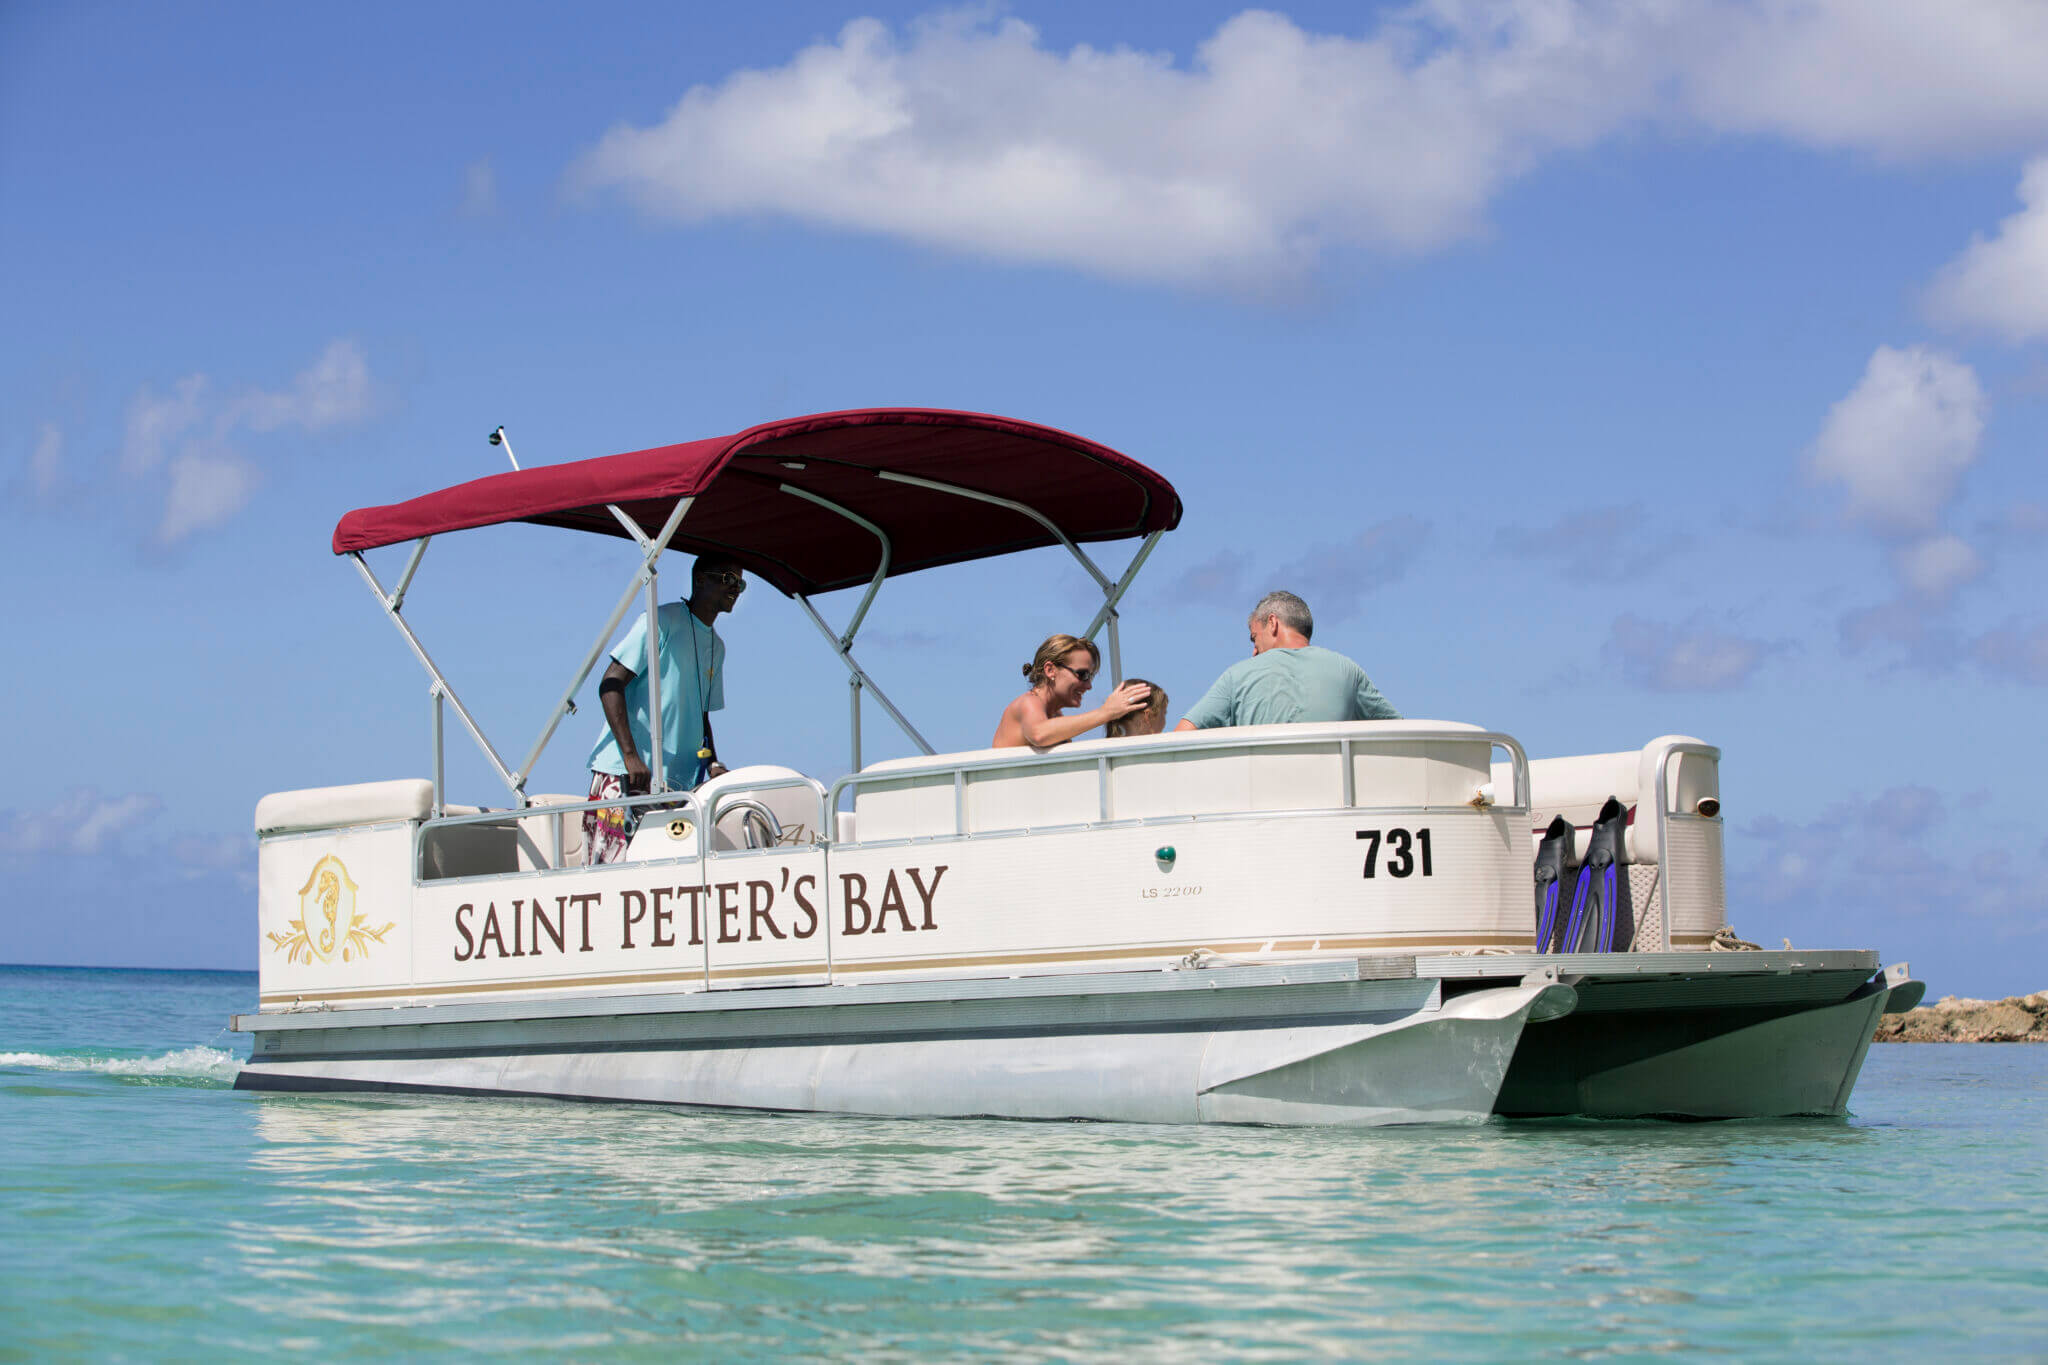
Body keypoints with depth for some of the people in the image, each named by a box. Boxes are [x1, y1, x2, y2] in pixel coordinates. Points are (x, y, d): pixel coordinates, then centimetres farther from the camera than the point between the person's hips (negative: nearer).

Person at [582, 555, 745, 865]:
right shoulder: (663, 621, -4)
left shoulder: (717, 647, 21)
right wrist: (631, 756, -20)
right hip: (625, 774, -7)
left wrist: (712, 762, 8)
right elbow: (610, 684, -11)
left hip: (679, 780, 7)